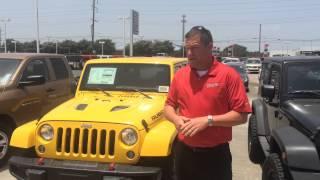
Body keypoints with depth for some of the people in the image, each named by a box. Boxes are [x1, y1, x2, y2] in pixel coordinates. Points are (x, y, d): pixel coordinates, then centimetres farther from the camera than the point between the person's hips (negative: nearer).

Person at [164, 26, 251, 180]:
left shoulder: (228, 75, -10)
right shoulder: (180, 75, 3)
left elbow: (241, 115, -12)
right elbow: (169, 105, 12)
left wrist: (208, 120, -21)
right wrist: (176, 119, -10)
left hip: (215, 154, -4)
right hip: (184, 152, 4)